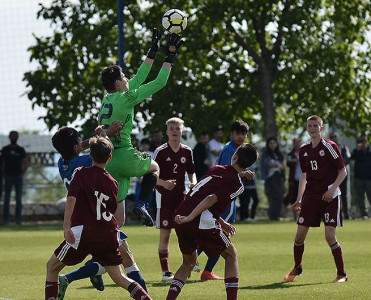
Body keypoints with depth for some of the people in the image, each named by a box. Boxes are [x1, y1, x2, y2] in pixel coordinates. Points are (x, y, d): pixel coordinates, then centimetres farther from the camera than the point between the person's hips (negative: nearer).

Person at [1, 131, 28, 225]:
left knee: (18, 199, -1)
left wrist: (22, 174, -3)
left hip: (18, 177, 0)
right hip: (8, 177, 0)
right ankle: (5, 219, 0)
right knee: (6, 199, -1)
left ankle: (18, 219, 1)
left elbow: (26, 164, 7)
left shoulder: (21, 150, 6)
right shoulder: (5, 149, 5)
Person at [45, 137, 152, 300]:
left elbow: (71, 199, -16)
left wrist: (66, 226, -21)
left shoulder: (81, 173, -1)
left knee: (52, 267, 13)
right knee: (118, 277, 12)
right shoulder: (112, 182, 12)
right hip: (108, 235, 4)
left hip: (83, 231, -4)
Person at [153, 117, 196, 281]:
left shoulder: (187, 152, 5)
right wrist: (163, 183, -25)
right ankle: (165, 271, 3)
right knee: (165, 235, -1)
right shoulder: (160, 152, -7)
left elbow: (191, 172, 17)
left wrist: (193, 182, -4)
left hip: (182, 196, 4)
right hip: (165, 198, -3)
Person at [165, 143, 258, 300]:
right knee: (231, 255, 15)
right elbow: (211, 199, -15)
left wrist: (221, 223, 32)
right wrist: (189, 218, -22)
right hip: (202, 222, -6)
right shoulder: (237, 185, -1)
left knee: (189, 261, 25)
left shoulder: (216, 169, 20)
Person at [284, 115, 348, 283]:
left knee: (330, 236, -12)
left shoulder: (329, 146, -7)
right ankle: (297, 268, 25)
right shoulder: (304, 150, 10)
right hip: (310, 196, 5)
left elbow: (343, 171, -5)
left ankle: (342, 274, 0)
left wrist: (332, 189, -16)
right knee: (299, 235, 3)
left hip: (329, 196, -5)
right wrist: (299, 199, 15)